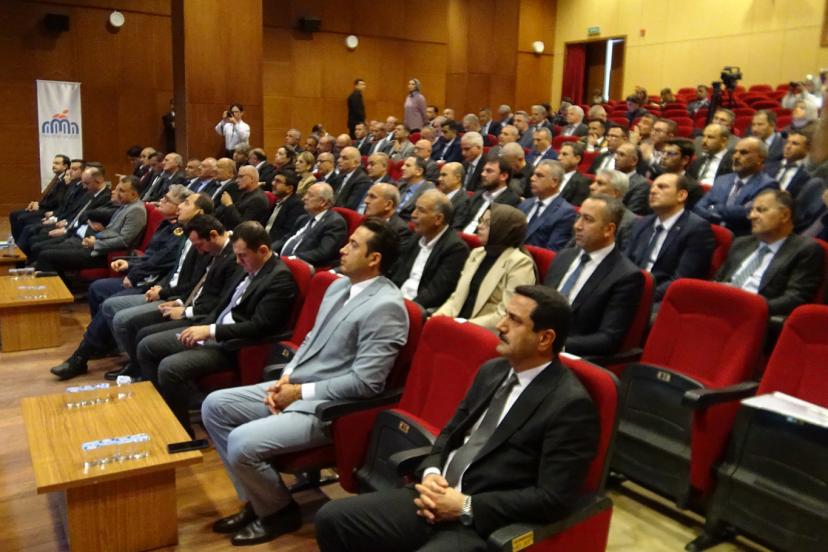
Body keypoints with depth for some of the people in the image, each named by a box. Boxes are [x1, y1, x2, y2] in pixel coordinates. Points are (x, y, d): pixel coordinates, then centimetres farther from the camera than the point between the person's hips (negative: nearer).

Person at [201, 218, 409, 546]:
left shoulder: (386, 306, -20)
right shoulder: (339, 286, 8)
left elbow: (364, 382, -22)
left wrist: (301, 391, -16)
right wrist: (286, 377, -1)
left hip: (327, 407, -9)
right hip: (295, 387, 10)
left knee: (242, 443, -22)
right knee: (214, 406, 5)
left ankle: (279, 510, 8)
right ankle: (255, 500, 14)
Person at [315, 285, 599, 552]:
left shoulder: (571, 404, -12)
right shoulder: (492, 371, 10)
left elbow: (552, 499, -16)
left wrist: (466, 507, -16)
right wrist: (430, 473, -3)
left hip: (485, 524, -7)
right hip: (438, 499, 7)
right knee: (332, 518, -3)